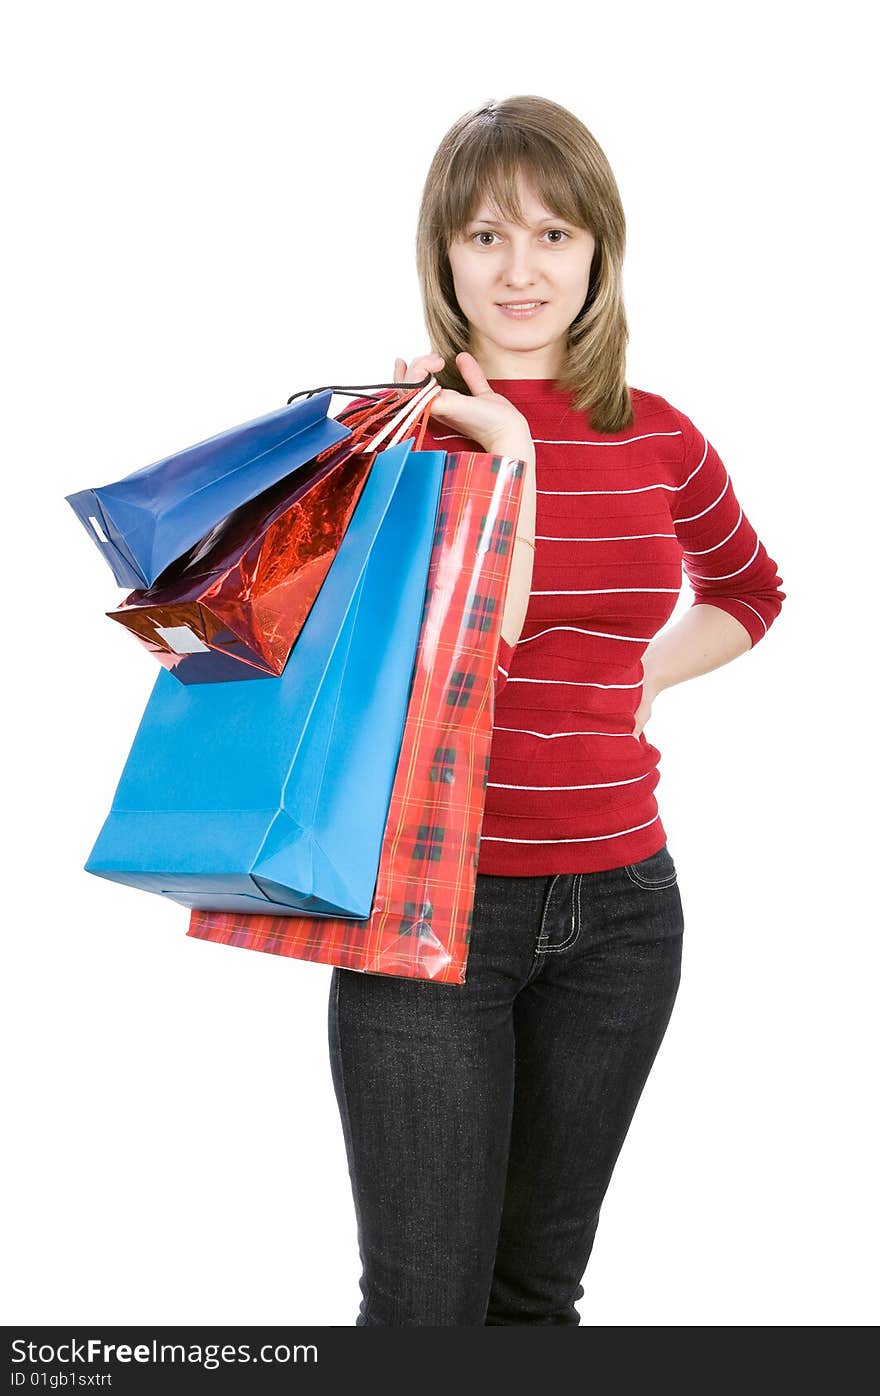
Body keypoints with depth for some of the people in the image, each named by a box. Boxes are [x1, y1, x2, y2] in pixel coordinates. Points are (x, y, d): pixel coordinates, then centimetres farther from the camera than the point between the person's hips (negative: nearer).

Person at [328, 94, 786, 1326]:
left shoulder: (657, 439, 5)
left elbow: (750, 591, 24)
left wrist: (638, 680, 9)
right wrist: (511, 455, -19)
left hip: (618, 904, 4)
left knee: (540, 1286, 17)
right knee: (425, 1304, 0)